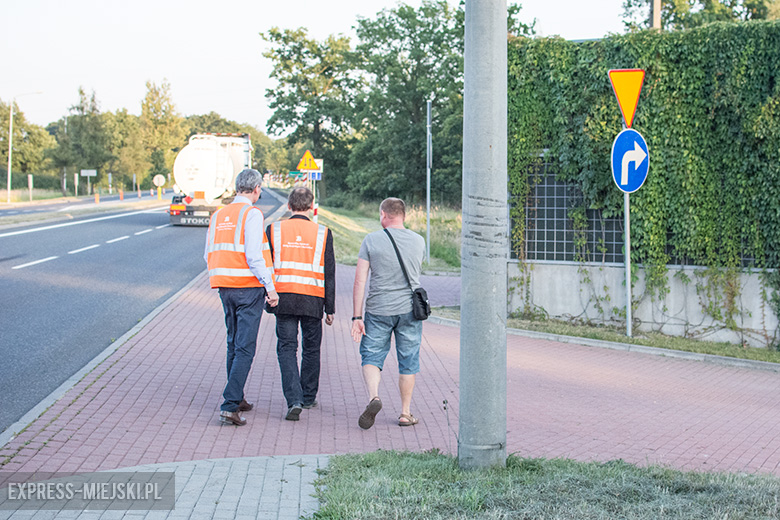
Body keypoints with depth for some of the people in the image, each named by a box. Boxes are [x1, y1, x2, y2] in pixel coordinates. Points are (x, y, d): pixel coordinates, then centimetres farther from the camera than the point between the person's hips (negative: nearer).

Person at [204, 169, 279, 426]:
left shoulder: (218, 215, 11)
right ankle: (230, 405, -13)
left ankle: (237, 398, 27)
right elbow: (254, 255, -18)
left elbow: (209, 256, 14)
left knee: (234, 344, 19)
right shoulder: (251, 214, -10)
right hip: (249, 288, -7)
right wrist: (270, 287, -14)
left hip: (225, 288, 7)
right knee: (245, 348, -6)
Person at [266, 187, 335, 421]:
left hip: (284, 298, 0)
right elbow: (329, 274, 1)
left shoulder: (274, 230, 2)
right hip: (312, 301, 0)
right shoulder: (322, 234, 0)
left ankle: (294, 400, -13)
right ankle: (308, 397, 26)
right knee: (311, 349, 15)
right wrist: (330, 308, 6)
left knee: (287, 348, 2)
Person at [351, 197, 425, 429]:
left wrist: (357, 317, -5)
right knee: (408, 363, 10)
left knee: (371, 357, 8)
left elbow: (359, 281, -7)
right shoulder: (419, 241, 2)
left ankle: (373, 396, -17)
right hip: (410, 310, 2)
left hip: (378, 310, -2)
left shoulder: (371, 240, -5)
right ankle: (405, 413, 15)